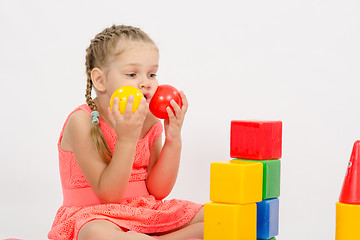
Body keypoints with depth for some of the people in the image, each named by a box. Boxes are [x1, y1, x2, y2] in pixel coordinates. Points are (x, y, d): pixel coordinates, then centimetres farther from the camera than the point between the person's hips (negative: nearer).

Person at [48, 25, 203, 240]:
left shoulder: (151, 121, 2)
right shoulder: (82, 122, -16)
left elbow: (159, 190, -3)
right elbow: (108, 194, -20)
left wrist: (174, 139, -13)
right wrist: (127, 139, -30)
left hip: (146, 213, 6)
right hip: (95, 215, -6)